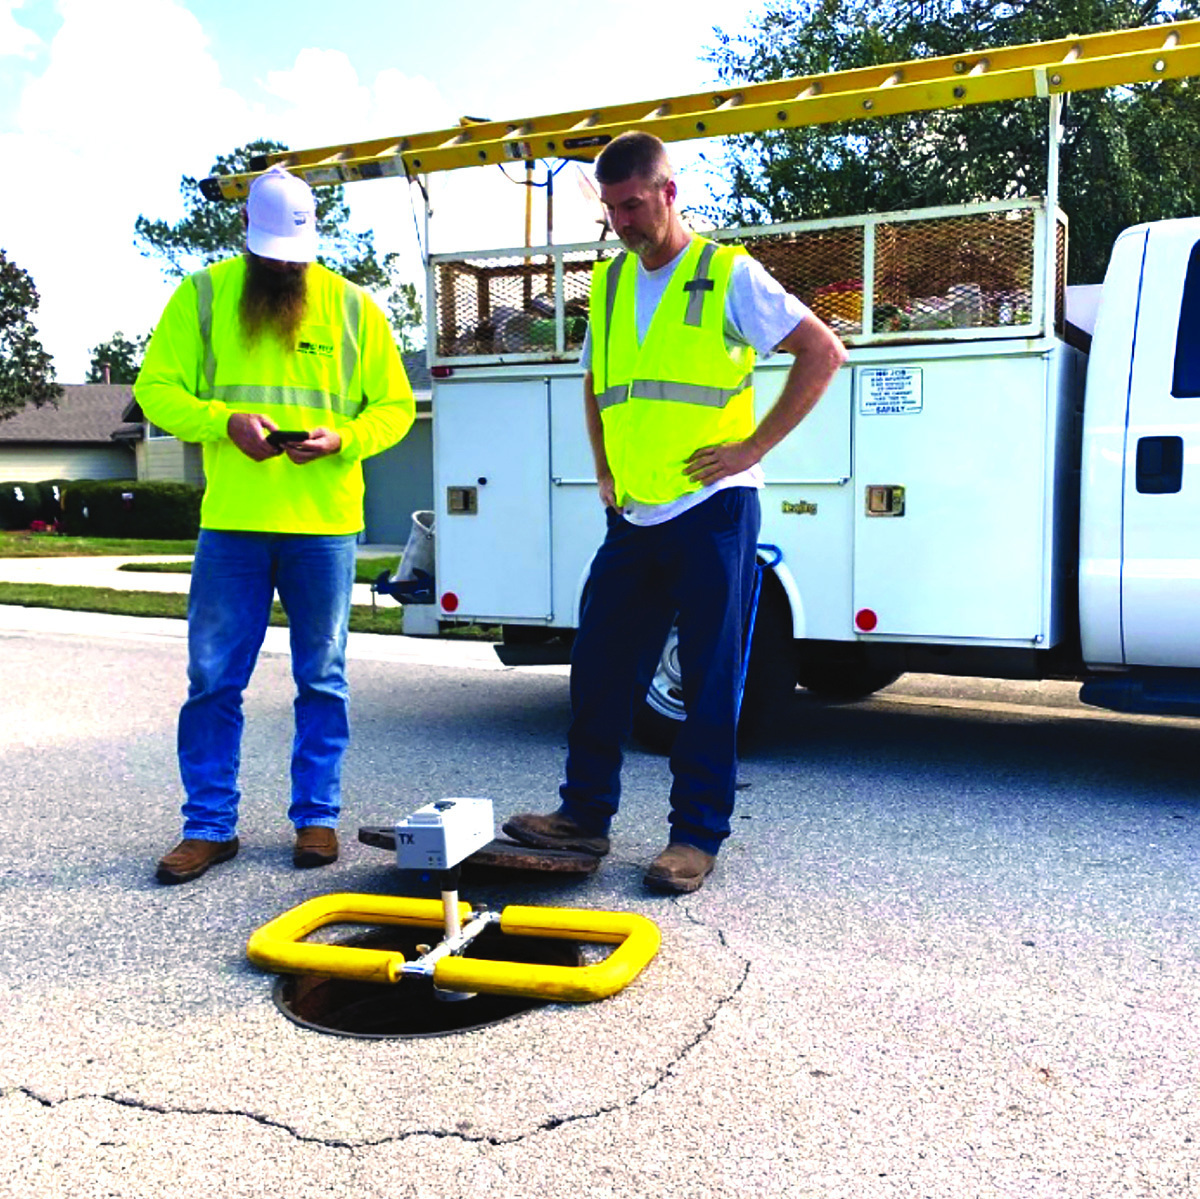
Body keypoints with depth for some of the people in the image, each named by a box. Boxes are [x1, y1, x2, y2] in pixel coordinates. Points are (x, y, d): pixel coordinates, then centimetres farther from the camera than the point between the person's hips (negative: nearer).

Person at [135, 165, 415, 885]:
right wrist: (224, 421, -16)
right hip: (231, 524, 0)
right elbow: (157, 388, 3)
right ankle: (210, 826, 14)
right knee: (213, 681, 3)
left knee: (323, 681, 7)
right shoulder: (203, 296, 6)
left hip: (325, 525, 0)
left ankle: (317, 817, 19)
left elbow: (395, 406, 7)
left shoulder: (352, 307, 6)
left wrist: (342, 438, -13)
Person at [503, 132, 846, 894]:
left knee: (711, 682, 0)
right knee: (600, 671, 7)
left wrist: (754, 447, -11)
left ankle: (698, 837, 9)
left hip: (712, 509, -6)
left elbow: (824, 352, -6)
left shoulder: (727, 275, -4)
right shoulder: (610, 284, 14)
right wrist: (605, 469, 14)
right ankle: (585, 815, 21)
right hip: (634, 516, 6)